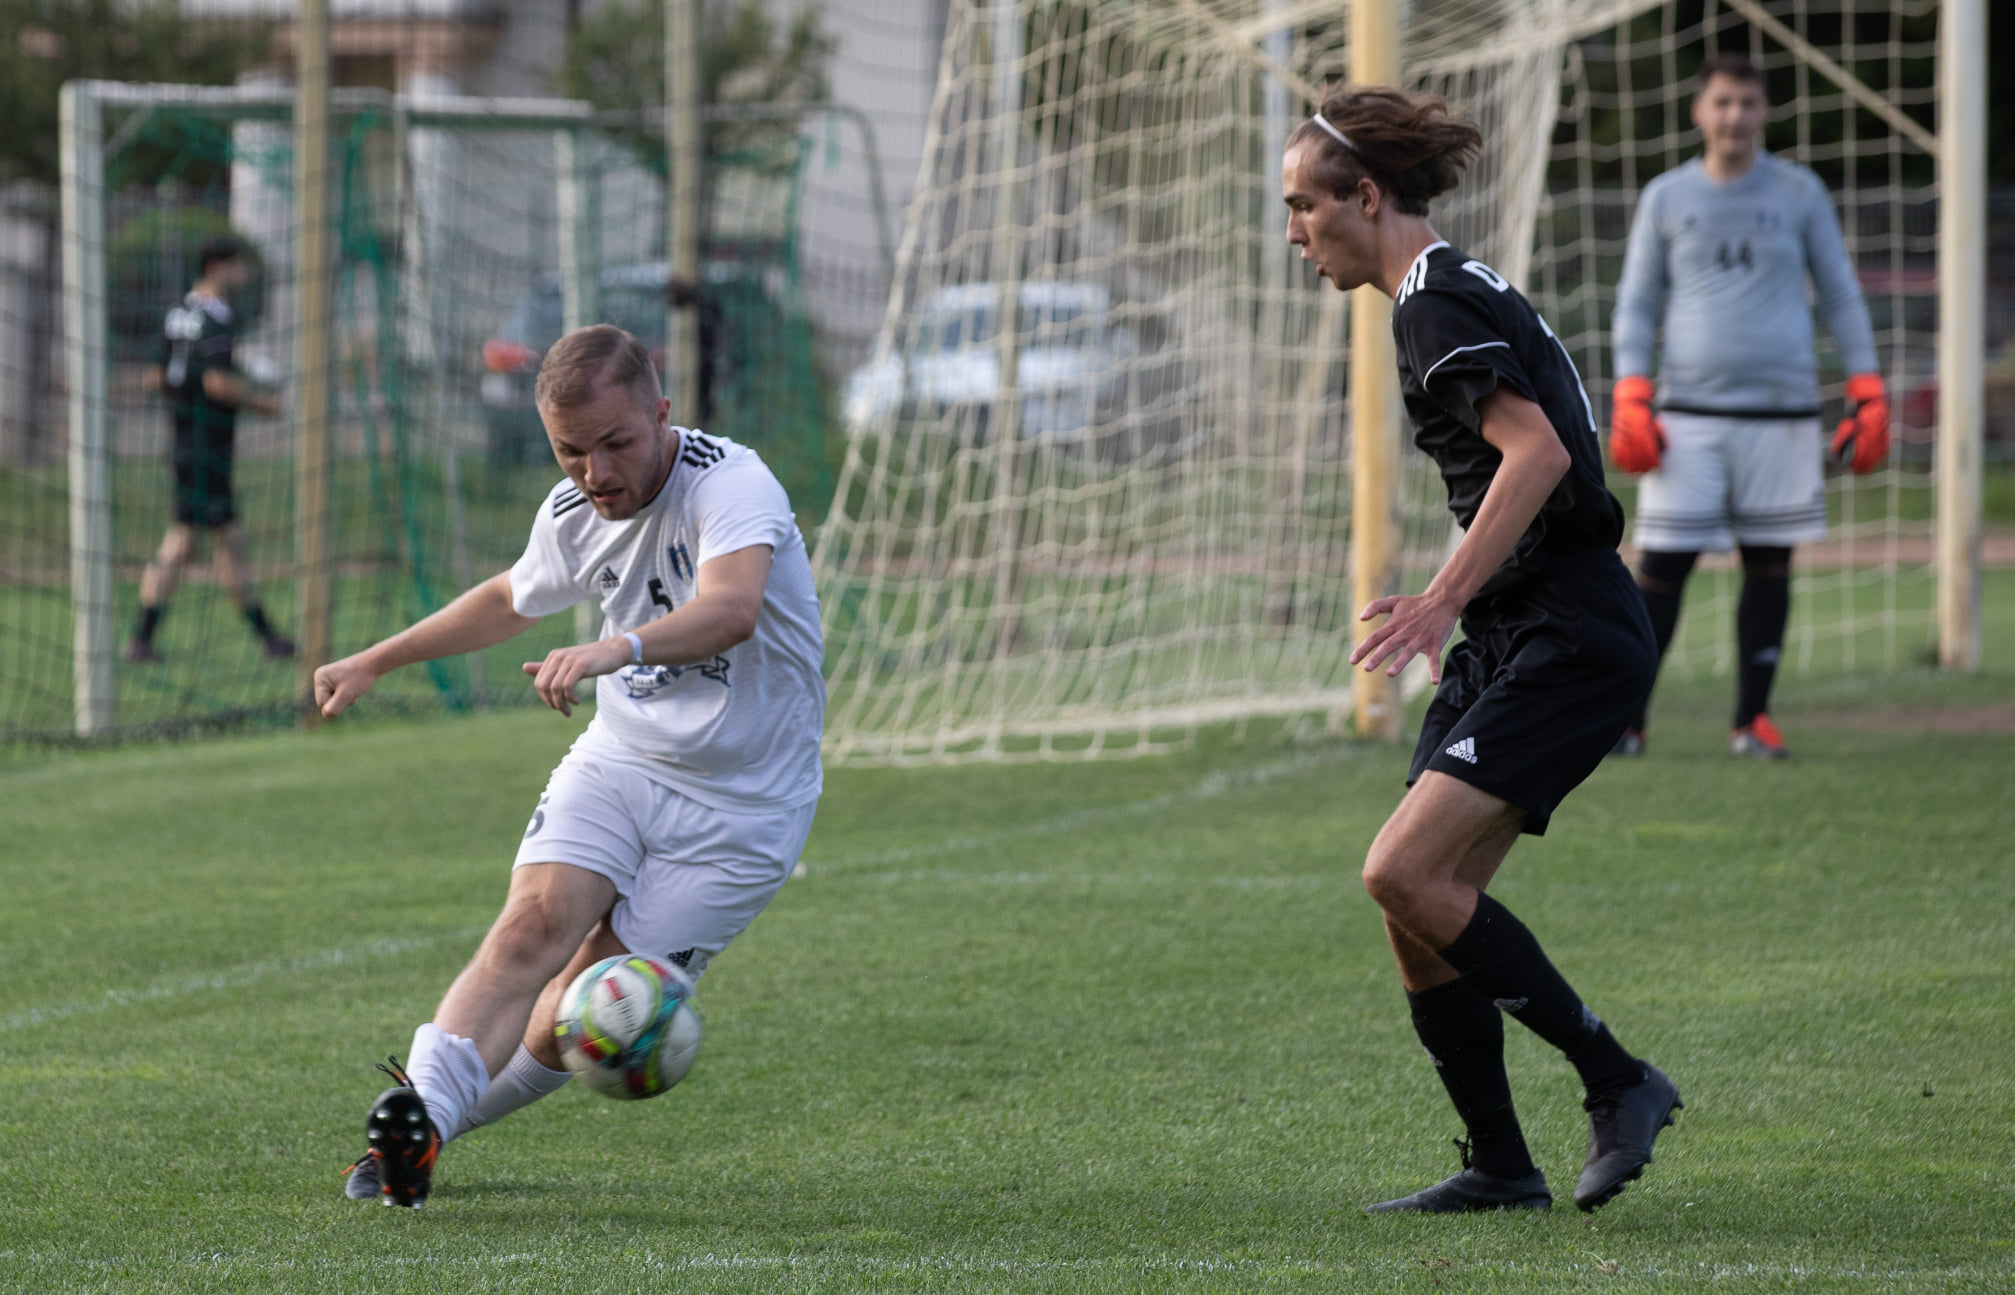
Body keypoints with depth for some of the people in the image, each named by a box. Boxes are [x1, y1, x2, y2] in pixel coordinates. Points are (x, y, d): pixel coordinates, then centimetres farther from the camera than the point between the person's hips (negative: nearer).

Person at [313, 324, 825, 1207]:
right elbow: (510, 601, 24)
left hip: (739, 804, -5)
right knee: (536, 922, -24)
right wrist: (375, 663, 30)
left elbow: (732, 611, -44)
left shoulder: (734, 488, -22)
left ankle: (444, 1114, 12)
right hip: (619, 760, 5)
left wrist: (614, 651, -61)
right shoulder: (572, 516, 0)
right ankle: (417, 1114, -33)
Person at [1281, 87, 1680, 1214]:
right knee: (1424, 907, 6)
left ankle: (1619, 1082, -9)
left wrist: (1447, 597, -28)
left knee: (1408, 875, -18)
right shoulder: (1454, 293, 18)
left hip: (1570, 640, -10)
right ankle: (1501, 1167, 11)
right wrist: (1455, 600, 26)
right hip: (1520, 640, 10)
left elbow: (1538, 450, -25)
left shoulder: (1436, 304, -13)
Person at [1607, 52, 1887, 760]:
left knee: (1770, 564, 1)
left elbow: (1841, 296, 11)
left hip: (1781, 411, 1)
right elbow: (1637, 303, 11)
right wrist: (1630, 399, -2)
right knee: (1662, 565, -4)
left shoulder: (1798, 193, 7)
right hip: (1687, 414, 0)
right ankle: (1626, 718, 3)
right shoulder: (1666, 197, 8)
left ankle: (1752, 719, 11)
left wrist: (1868, 396, 3)